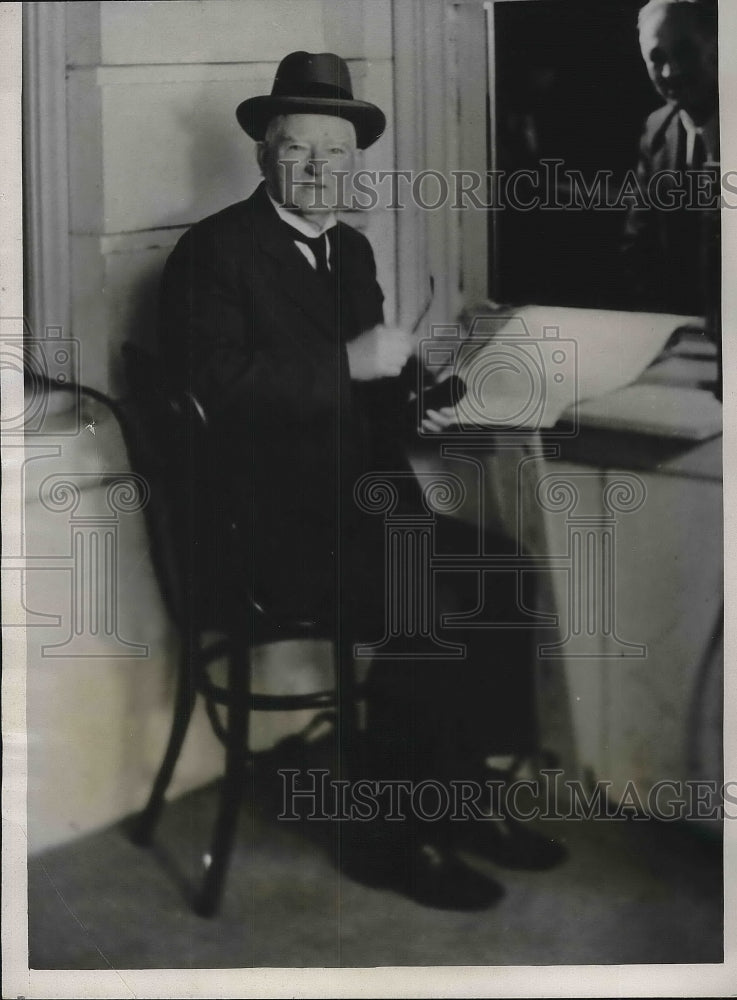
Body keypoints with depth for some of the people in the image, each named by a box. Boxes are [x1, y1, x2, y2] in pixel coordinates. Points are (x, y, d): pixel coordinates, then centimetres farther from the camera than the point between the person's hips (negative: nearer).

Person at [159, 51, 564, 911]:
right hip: (272, 527, -7)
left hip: (363, 502, 7)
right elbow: (216, 382, -19)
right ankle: (391, 841, -6)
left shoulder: (351, 249, 18)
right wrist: (347, 365, -20)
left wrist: (413, 397, 1)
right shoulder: (213, 250, -5)